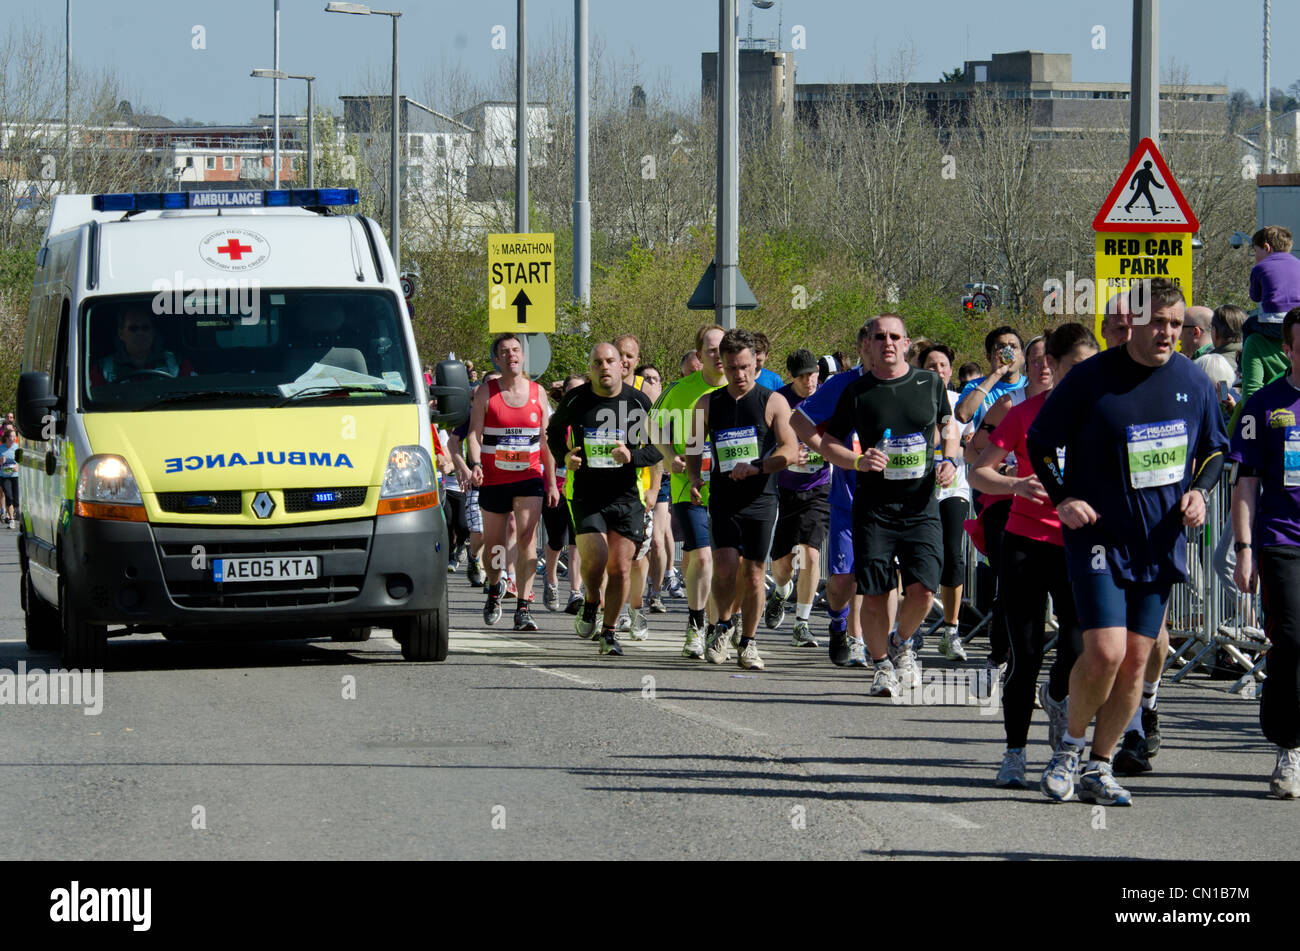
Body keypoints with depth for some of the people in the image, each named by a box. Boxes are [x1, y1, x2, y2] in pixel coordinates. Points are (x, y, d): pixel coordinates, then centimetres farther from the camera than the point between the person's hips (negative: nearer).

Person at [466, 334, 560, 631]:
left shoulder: (537, 393, 6)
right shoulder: (486, 393, 1)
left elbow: (545, 441, 10)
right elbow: (474, 433, -4)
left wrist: (552, 483, 9)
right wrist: (475, 464, -23)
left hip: (529, 476, 0)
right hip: (493, 479, 0)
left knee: (526, 539, -15)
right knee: (494, 544, 9)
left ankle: (523, 608, -17)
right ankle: (494, 590, 38)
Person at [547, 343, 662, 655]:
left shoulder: (638, 402, -2)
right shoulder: (575, 400, -1)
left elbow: (659, 447, 5)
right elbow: (554, 431, 18)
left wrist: (633, 456, -15)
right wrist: (564, 456, -2)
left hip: (626, 497, 1)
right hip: (585, 494, -1)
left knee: (620, 568, 0)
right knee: (595, 559, -17)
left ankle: (609, 631, 17)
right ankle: (591, 603, 15)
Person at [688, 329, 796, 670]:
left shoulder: (772, 402, -1)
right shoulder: (708, 403, 8)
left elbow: (790, 449, -7)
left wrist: (756, 468, -21)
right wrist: (694, 477, -1)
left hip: (760, 499, -1)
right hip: (723, 498, 1)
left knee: (753, 574, 2)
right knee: (725, 565, -14)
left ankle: (748, 642, 16)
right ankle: (722, 626, 10)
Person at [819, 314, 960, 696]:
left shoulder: (930, 383, 6)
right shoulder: (858, 391, 2)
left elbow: (948, 428, 22)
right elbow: (828, 444, 8)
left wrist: (949, 460, 2)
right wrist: (858, 461, -11)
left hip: (921, 505, 0)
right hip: (873, 507, 0)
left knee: (922, 589, -12)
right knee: (874, 595, -4)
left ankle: (902, 644, 18)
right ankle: (882, 664, 17)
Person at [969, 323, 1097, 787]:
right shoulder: (1026, 413, -1)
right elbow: (978, 472, -1)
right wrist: (1017, 485, -20)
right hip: (1026, 542, -1)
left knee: (1079, 648, -11)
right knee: (1025, 654, -2)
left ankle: (1057, 696, 25)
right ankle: (1014, 756, 10)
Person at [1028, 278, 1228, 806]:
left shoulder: (1193, 381, 3)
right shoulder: (1090, 378, -9)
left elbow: (1215, 449, 17)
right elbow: (1039, 441, 1)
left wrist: (1199, 491, -1)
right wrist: (1062, 499, -11)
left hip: (1160, 543, 4)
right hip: (1099, 538, -4)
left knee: (1136, 659, 4)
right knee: (1105, 652, -15)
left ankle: (1099, 767, 16)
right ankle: (1070, 746, 9)